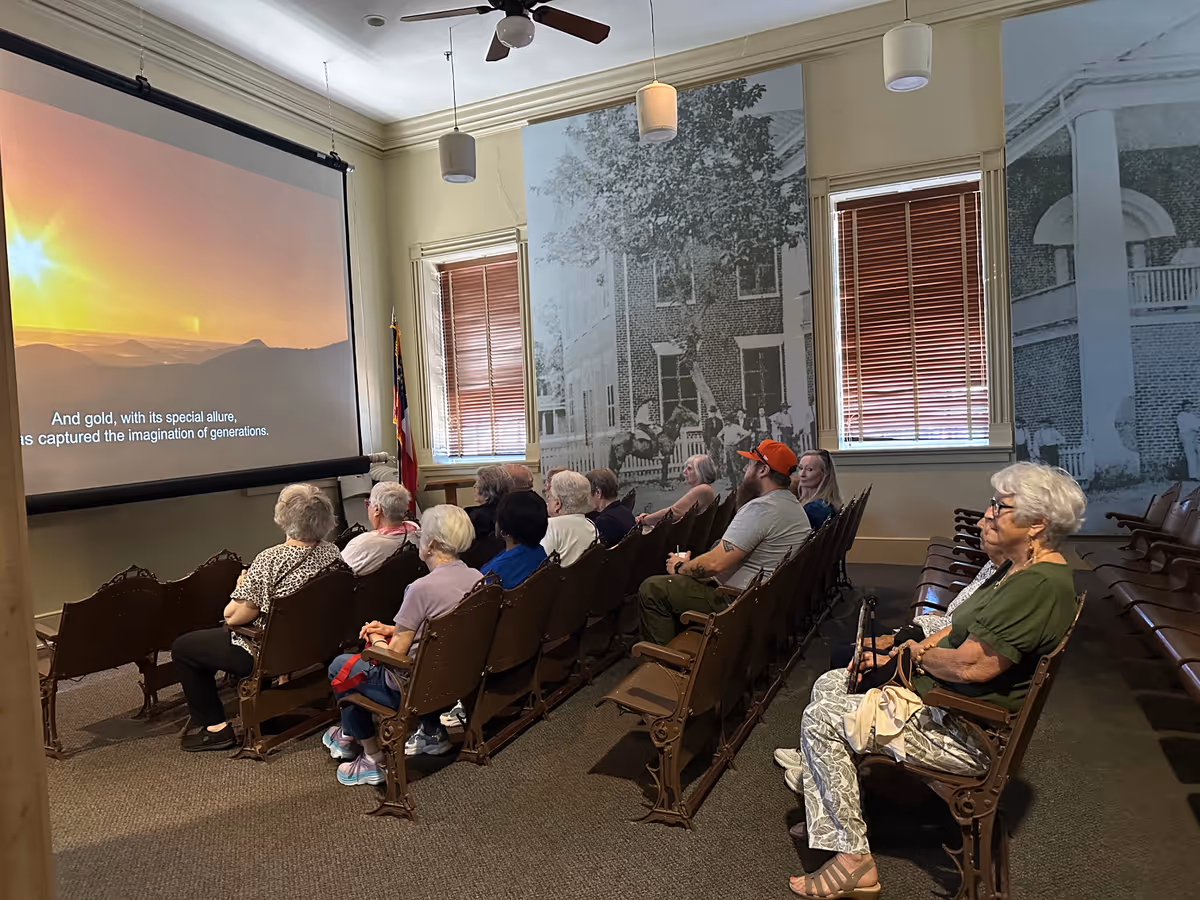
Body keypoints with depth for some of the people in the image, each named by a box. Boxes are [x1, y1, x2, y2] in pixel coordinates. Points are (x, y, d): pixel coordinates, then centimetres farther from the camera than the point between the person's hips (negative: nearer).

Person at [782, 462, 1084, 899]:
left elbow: (968, 665, -30)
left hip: (965, 732, -11)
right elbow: (961, 629, 13)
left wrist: (917, 653, -9)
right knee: (829, 684, 11)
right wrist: (898, 653, 2)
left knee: (820, 719, -12)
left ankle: (854, 862, -1)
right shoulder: (1022, 569, 8)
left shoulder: (1039, 585, -27)